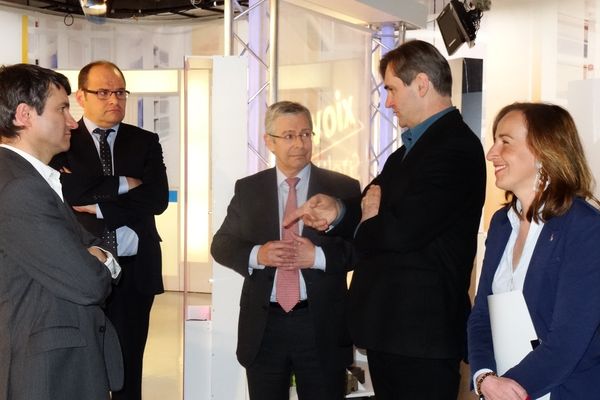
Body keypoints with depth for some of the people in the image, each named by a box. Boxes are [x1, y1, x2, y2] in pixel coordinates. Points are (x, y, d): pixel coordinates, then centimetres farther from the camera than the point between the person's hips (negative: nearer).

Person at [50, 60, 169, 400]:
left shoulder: (145, 142, 6)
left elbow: (158, 198, -7)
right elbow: (66, 191, -17)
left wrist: (99, 205, -13)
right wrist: (122, 184, -12)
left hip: (134, 269, 2)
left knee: (129, 365, 10)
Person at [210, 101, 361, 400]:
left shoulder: (344, 188, 0)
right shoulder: (248, 189, 6)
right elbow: (221, 245, 6)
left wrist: (319, 256, -18)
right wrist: (257, 254, -13)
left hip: (321, 325, -1)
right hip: (263, 324, 2)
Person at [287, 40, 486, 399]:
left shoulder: (455, 147, -17)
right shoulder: (411, 149, 15)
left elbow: (402, 230, -24)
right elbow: (377, 208, 15)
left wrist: (367, 221, -4)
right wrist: (339, 212, -5)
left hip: (421, 330, -9)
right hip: (390, 327, 9)